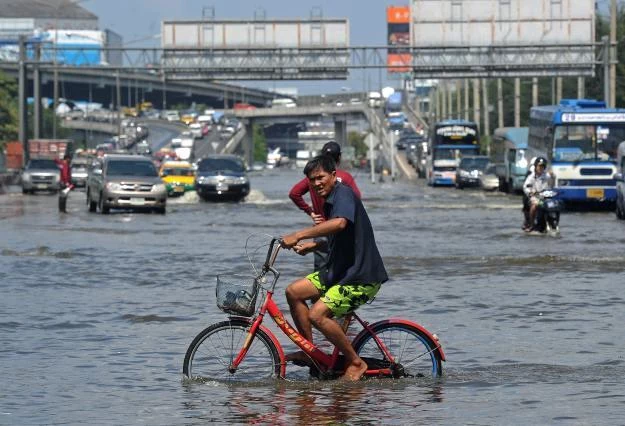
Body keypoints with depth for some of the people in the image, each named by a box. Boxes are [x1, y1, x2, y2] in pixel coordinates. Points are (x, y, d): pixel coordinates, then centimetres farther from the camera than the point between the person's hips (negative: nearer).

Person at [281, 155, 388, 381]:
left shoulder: (344, 193, -15)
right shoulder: (329, 201, 16)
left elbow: (340, 223, -37)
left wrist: (298, 235, -39)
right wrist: (312, 245, 13)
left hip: (361, 277, -10)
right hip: (338, 270, 10)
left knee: (317, 314, -22)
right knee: (294, 291, 5)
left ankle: (356, 363, -7)